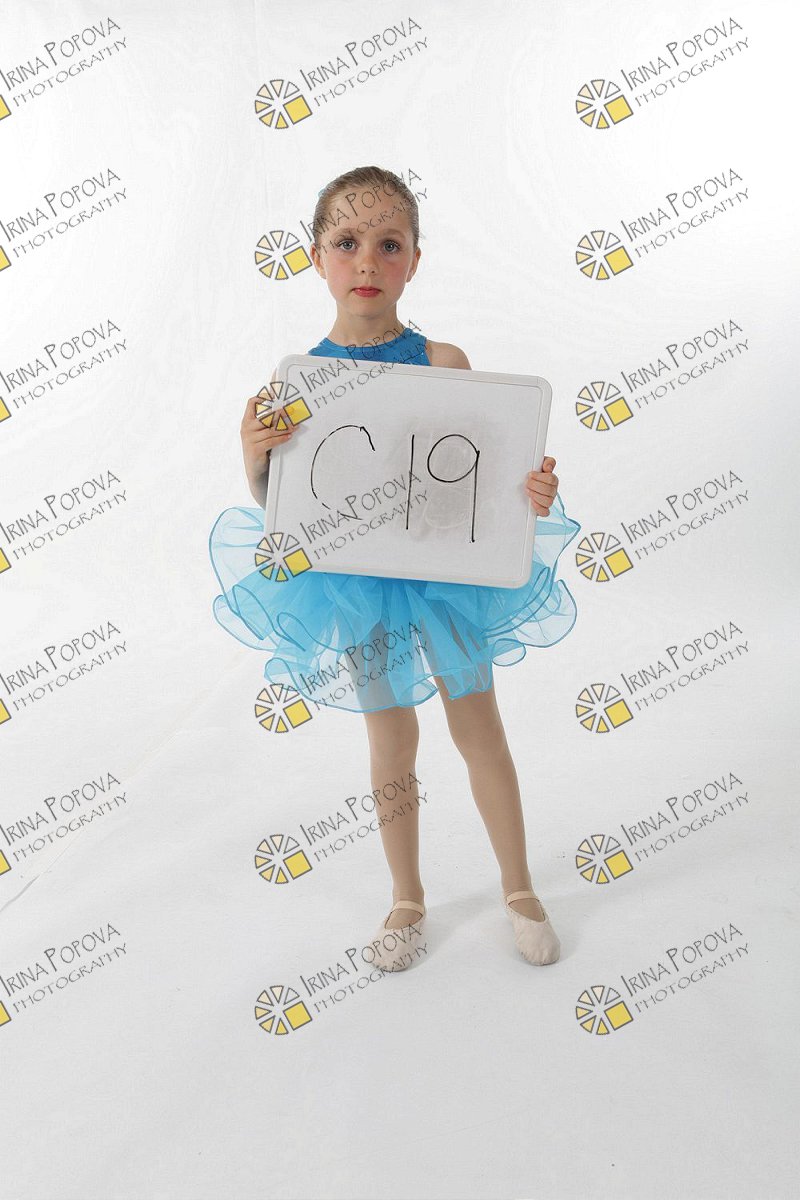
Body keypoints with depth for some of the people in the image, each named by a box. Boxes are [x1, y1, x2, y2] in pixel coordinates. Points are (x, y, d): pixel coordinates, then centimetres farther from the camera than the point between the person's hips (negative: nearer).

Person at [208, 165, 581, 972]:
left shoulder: (443, 363, -11)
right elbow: (276, 508, -4)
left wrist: (530, 495, -26)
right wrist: (255, 457, -23)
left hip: (448, 572, 0)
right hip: (355, 580, 1)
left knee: (480, 731, 13)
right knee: (391, 741, 15)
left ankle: (519, 889, 36)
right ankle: (407, 898, 38)